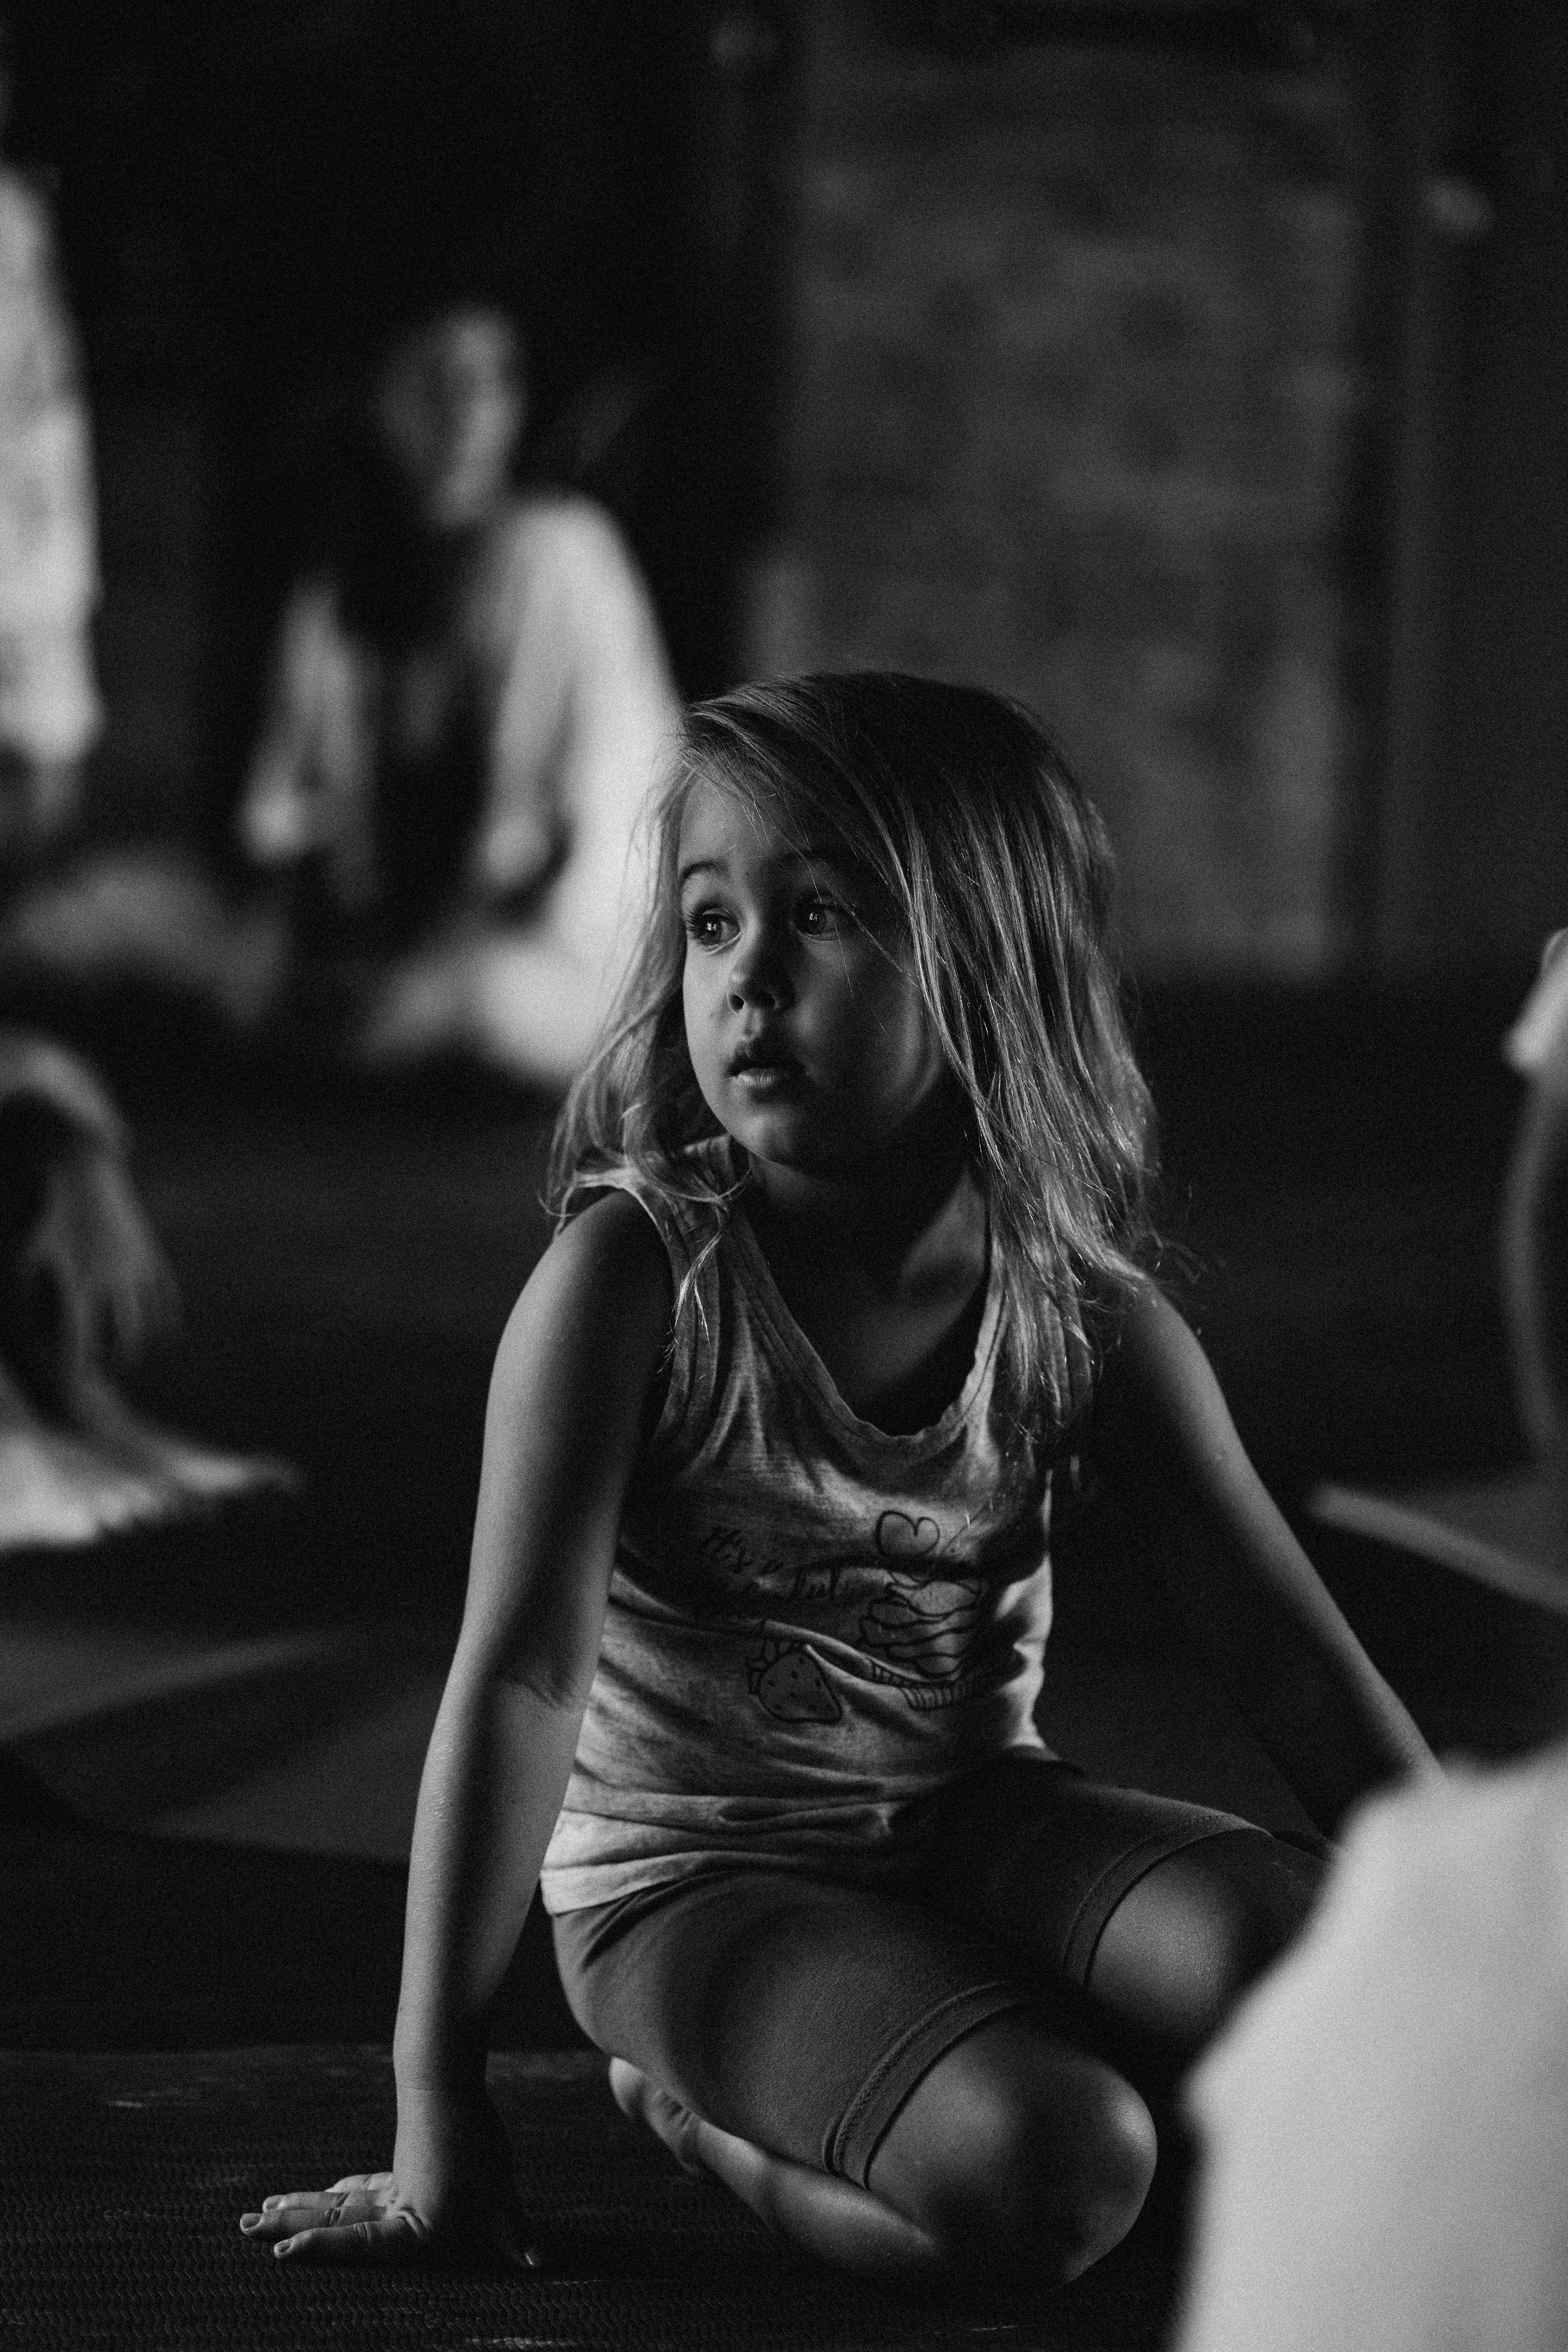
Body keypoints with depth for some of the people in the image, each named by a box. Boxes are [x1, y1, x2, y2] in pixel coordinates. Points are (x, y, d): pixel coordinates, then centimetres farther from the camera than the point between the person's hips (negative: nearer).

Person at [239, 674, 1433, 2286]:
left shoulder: (1088, 1319, -8)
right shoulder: (633, 1276, -19)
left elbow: (1297, 1661, -4)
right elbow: (523, 1671, -23)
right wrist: (437, 2106, -25)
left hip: (968, 1822, 5)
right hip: (693, 1877, -5)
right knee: (1045, 2180, -29)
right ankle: (689, 2106, 1)